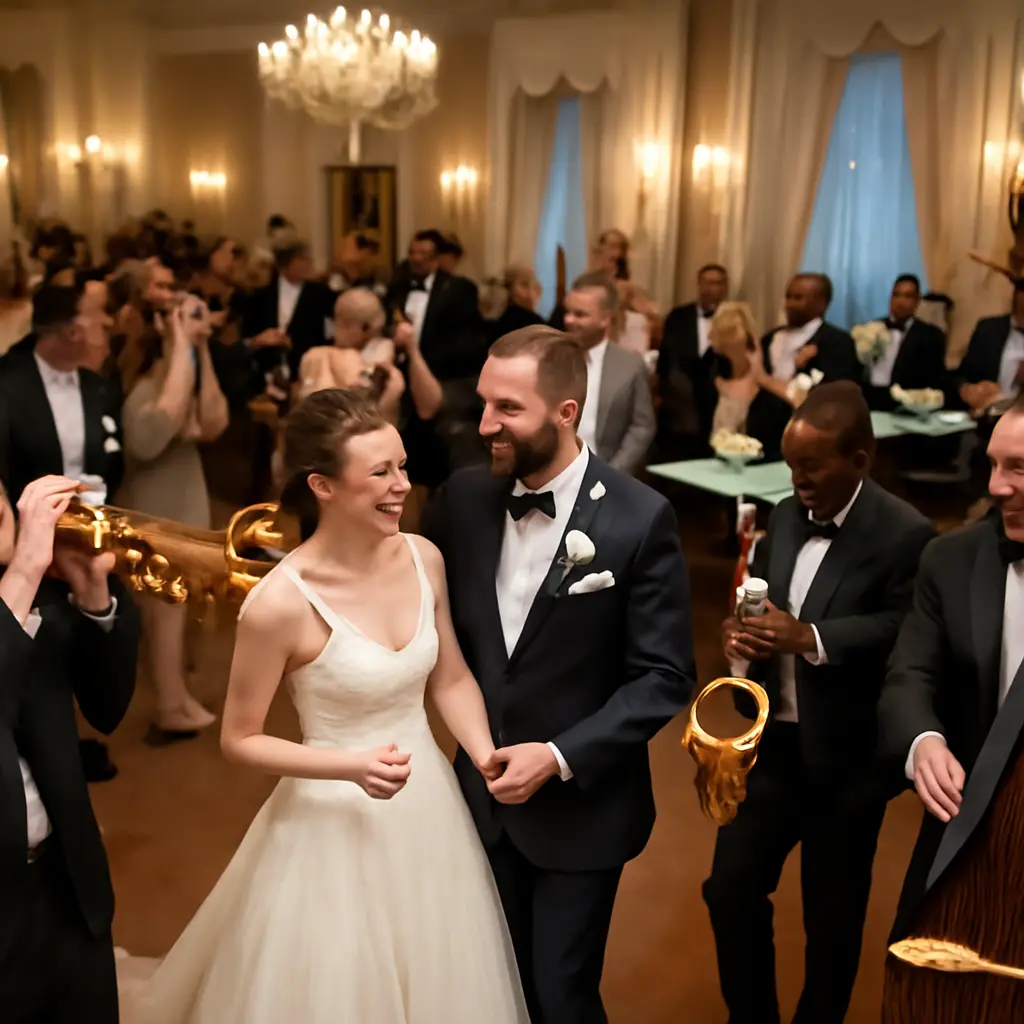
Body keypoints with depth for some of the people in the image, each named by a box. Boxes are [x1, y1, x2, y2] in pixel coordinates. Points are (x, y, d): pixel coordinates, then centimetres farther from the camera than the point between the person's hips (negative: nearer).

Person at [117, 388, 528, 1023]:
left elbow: (451, 678, 4)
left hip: (431, 807, 5)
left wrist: (485, 753, -13)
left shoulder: (423, 558, -8)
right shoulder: (282, 602, -24)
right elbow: (239, 740, -13)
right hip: (340, 824, -5)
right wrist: (354, 766, -25)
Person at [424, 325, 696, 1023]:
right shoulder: (464, 498, -5)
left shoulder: (640, 519, -17)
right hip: (485, 794, 4)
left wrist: (560, 757, -21)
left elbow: (664, 677, -15)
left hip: (580, 805, -4)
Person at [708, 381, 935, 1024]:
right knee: (731, 888, 8)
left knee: (833, 916, 13)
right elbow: (760, 601, 8)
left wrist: (810, 639, -29)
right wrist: (742, 634, -14)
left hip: (845, 758, -5)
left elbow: (904, 633, -22)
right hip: (772, 743, 5)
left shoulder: (906, 535, -14)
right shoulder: (785, 517, 5)